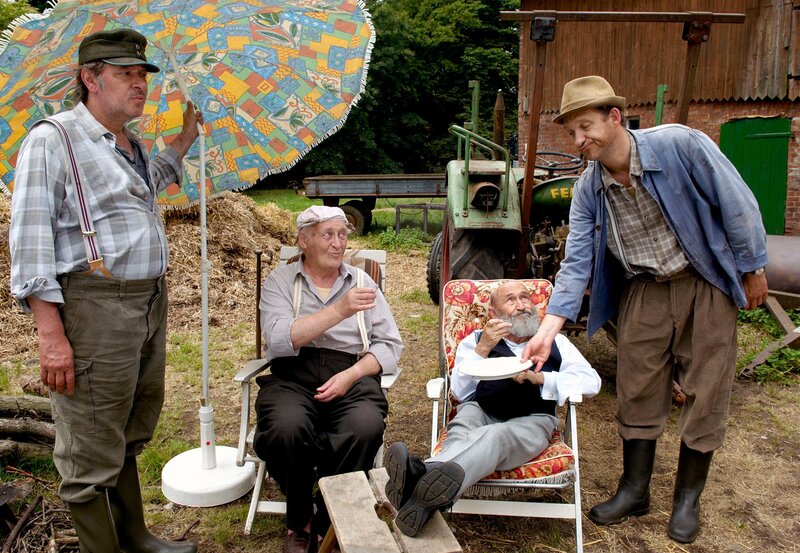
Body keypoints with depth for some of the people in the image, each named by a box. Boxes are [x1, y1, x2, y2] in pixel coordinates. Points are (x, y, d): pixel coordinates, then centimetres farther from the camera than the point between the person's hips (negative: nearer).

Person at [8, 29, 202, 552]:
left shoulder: (132, 144, 15)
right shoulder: (53, 139, -9)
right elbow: (29, 242, -14)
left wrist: (186, 136, 33)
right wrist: (52, 335, -19)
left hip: (151, 304, 9)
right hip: (94, 309, -8)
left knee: (132, 436, 20)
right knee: (93, 455, 2)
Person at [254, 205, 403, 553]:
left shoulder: (362, 282, 14)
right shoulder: (279, 282, 7)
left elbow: (390, 345, 8)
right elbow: (279, 340, -11)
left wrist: (351, 374, -10)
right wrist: (339, 310, -19)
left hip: (353, 377, 1)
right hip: (293, 376, -1)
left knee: (366, 427, -31)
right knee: (287, 428, -33)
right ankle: (298, 523, -4)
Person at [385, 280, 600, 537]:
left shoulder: (556, 341, 25)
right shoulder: (475, 340, 24)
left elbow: (591, 381, 9)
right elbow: (460, 391, 10)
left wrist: (539, 377, -5)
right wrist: (482, 349, -4)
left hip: (531, 421, -2)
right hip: (480, 413, 2)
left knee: (498, 436, -38)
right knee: (461, 433, -36)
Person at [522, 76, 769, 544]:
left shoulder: (680, 144, -22)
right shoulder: (588, 188, -10)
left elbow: (737, 204, -12)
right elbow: (577, 263, -9)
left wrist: (753, 270, -5)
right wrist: (548, 330, -18)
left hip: (707, 283, -3)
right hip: (644, 290, 3)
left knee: (705, 391, 4)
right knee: (637, 388, 6)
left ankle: (688, 497, 22)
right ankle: (635, 489, 23)